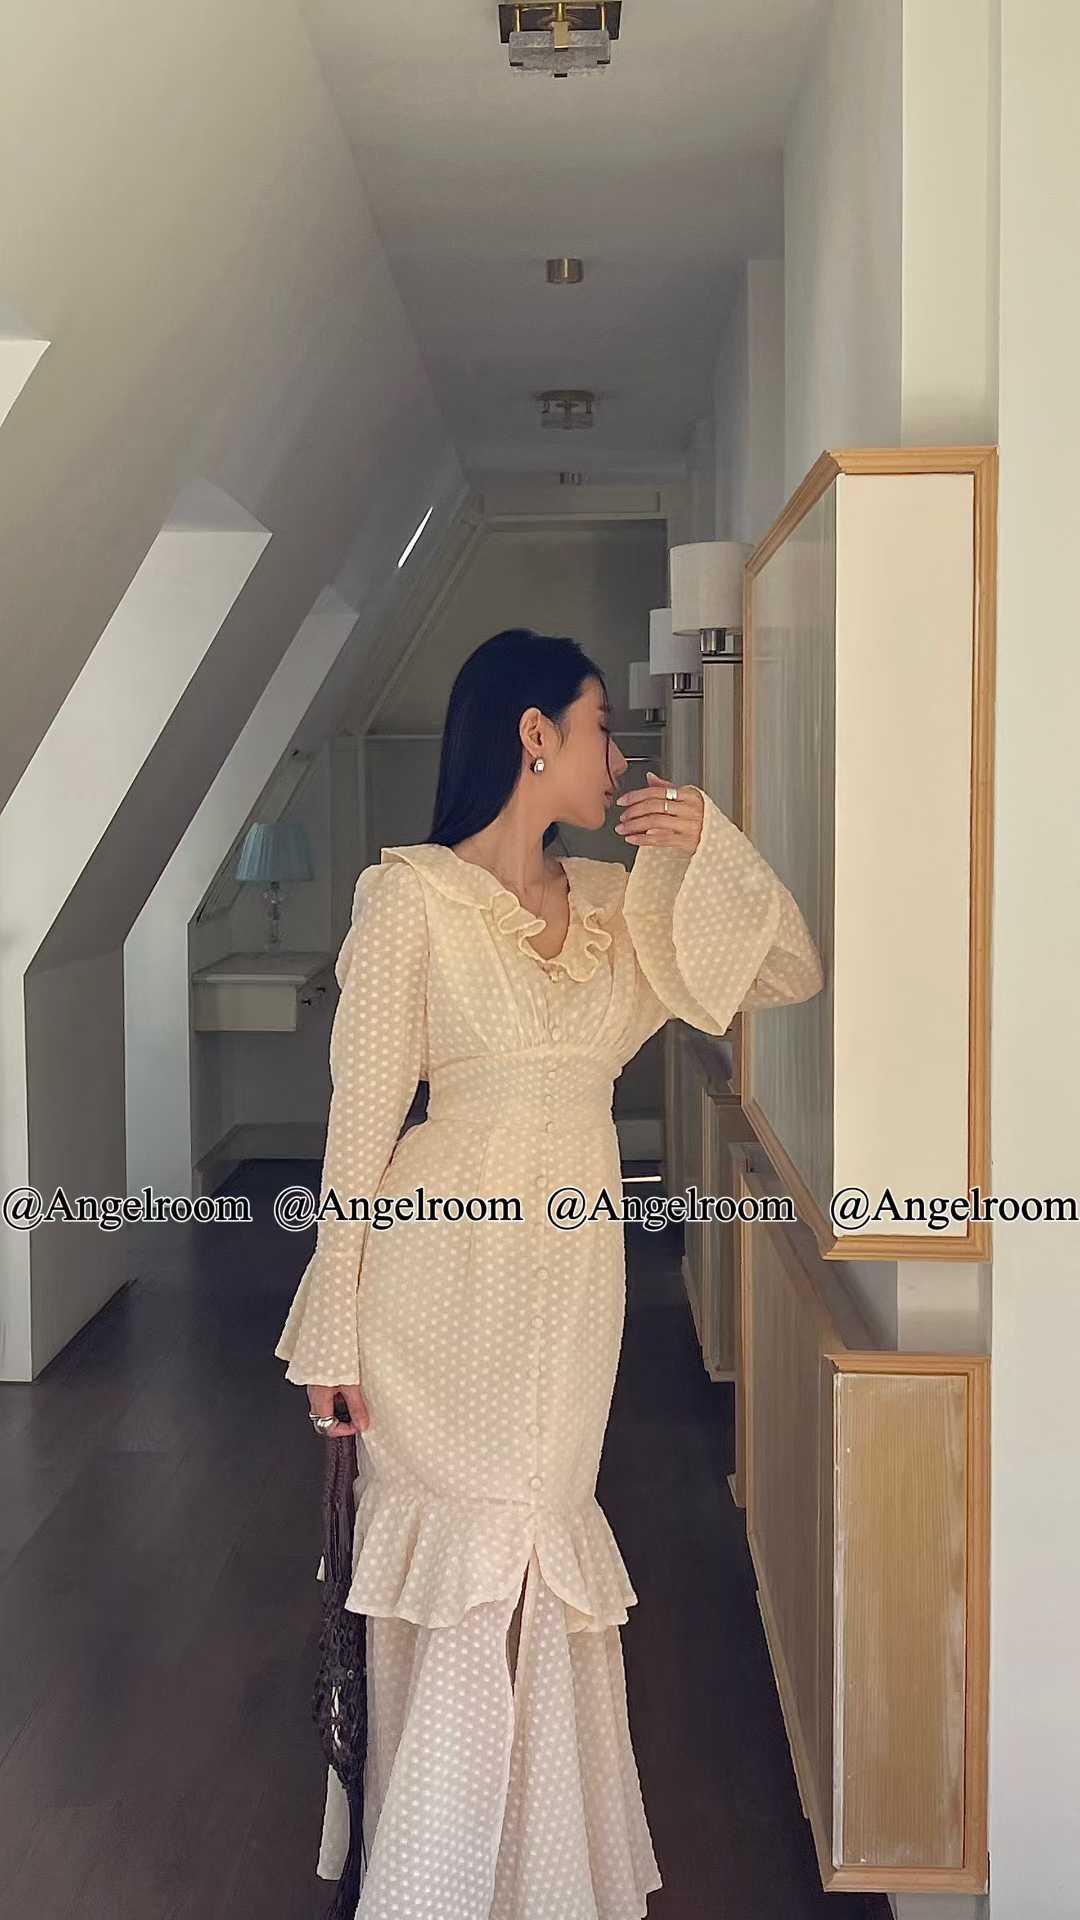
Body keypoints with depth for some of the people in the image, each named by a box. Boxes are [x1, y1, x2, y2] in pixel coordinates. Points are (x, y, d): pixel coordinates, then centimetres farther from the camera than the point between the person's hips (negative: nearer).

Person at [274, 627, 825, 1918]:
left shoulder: (616, 902, 9)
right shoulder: (411, 893, -8)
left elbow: (791, 976, 11)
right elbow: (363, 1117, -9)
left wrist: (711, 842, -2)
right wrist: (334, 1330, -9)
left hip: (577, 1270, 5)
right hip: (452, 1269, -5)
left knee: (542, 1567, 15)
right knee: (461, 1564, 2)